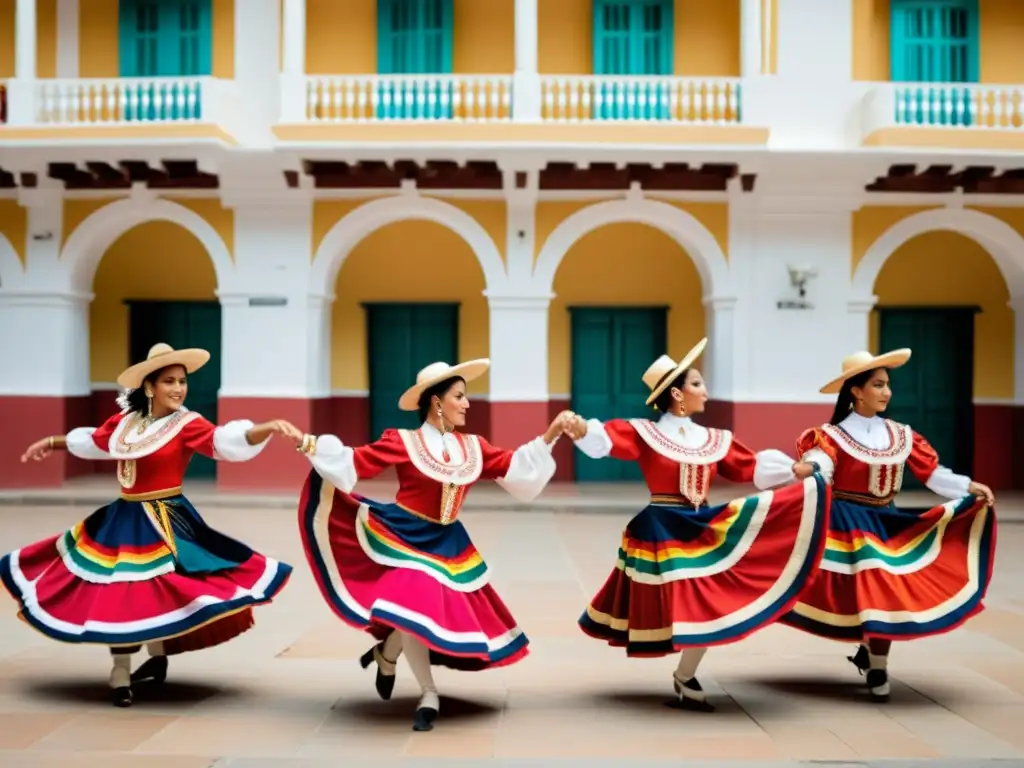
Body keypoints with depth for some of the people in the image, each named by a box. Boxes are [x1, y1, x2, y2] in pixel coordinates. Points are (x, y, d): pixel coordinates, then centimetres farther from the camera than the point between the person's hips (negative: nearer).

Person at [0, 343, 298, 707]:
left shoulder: (187, 424, -12)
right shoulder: (126, 420, 2)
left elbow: (228, 441, -28)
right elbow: (93, 441, 23)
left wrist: (270, 428, -45)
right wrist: (52, 442, 36)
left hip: (164, 522, -5)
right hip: (122, 519, 5)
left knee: (157, 590, -6)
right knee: (114, 595, 8)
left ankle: (157, 658, 21)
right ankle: (120, 675, 22)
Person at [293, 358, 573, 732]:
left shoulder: (473, 447, 5)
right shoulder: (402, 442, -10)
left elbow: (515, 466, 10)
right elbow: (354, 463, -13)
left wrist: (549, 437, 4)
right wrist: (314, 447, -26)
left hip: (447, 544, 6)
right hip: (403, 537, -5)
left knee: (453, 613, 3)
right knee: (411, 609, -19)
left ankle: (385, 655, 31)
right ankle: (429, 696, 3)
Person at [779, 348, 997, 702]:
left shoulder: (901, 435, 7)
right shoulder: (833, 434, -9)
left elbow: (932, 473, 7)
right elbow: (817, 467, -25)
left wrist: (970, 487, -4)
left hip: (886, 524, 5)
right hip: (847, 525, -5)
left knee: (889, 593, 1)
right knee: (872, 593, -9)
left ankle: (870, 653, 24)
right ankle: (875, 664, 10)